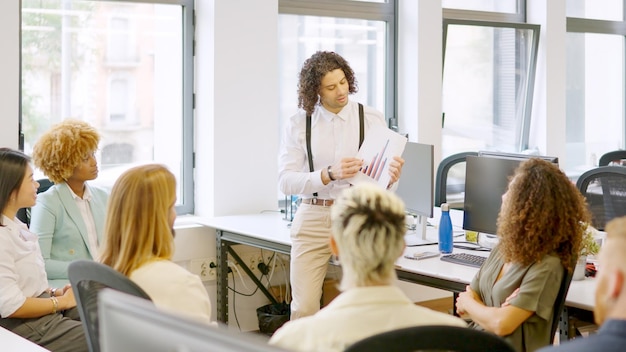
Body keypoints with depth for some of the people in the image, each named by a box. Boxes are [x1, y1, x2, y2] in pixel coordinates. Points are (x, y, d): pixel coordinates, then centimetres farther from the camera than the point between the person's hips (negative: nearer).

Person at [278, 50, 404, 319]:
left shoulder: (372, 119, 4)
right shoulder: (298, 124, 2)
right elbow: (286, 181, -7)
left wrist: (392, 177, -24)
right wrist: (330, 174, -23)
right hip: (313, 219, 0)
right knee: (304, 308, -4)